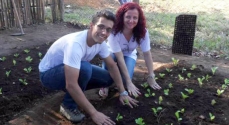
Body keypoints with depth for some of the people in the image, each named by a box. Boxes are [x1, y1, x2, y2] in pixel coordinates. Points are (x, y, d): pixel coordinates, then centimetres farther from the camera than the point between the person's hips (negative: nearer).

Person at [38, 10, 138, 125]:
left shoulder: (100, 41, -13)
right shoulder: (76, 43, -38)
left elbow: (112, 66, 1)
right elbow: (71, 85, -41)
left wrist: (123, 92, -3)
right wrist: (94, 113, -38)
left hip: (72, 70, 7)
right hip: (49, 73, -7)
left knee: (108, 78, -4)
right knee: (85, 68, -36)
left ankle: (73, 93, 10)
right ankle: (68, 105, -13)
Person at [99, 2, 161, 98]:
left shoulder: (142, 32, -26)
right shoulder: (114, 31, -35)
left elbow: (147, 54, -19)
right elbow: (120, 57, -36)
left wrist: (151, 77, -21)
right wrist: (129, 83, -37)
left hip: (129, 55, 2)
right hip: (113, 53, -1)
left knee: (124, 80, -24)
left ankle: (120, 70, 10)